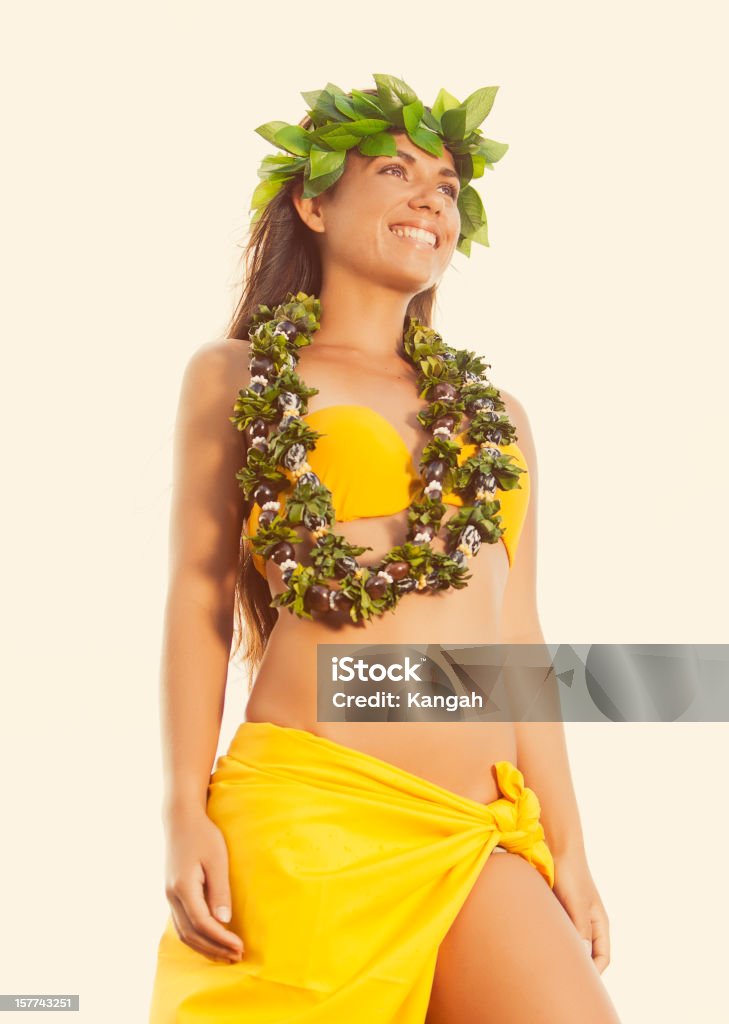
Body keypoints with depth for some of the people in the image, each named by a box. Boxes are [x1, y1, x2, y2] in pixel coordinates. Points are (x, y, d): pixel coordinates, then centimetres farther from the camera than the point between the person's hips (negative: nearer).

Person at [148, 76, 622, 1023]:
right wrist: (185, 816, -4)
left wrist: (567, 845, 13)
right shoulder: (236, 377, 11)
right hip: (308, 815, -3)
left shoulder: (494, 414, 20)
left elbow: (517, 635, 17)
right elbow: (199, 598, 5)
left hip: (482, 840, 4)